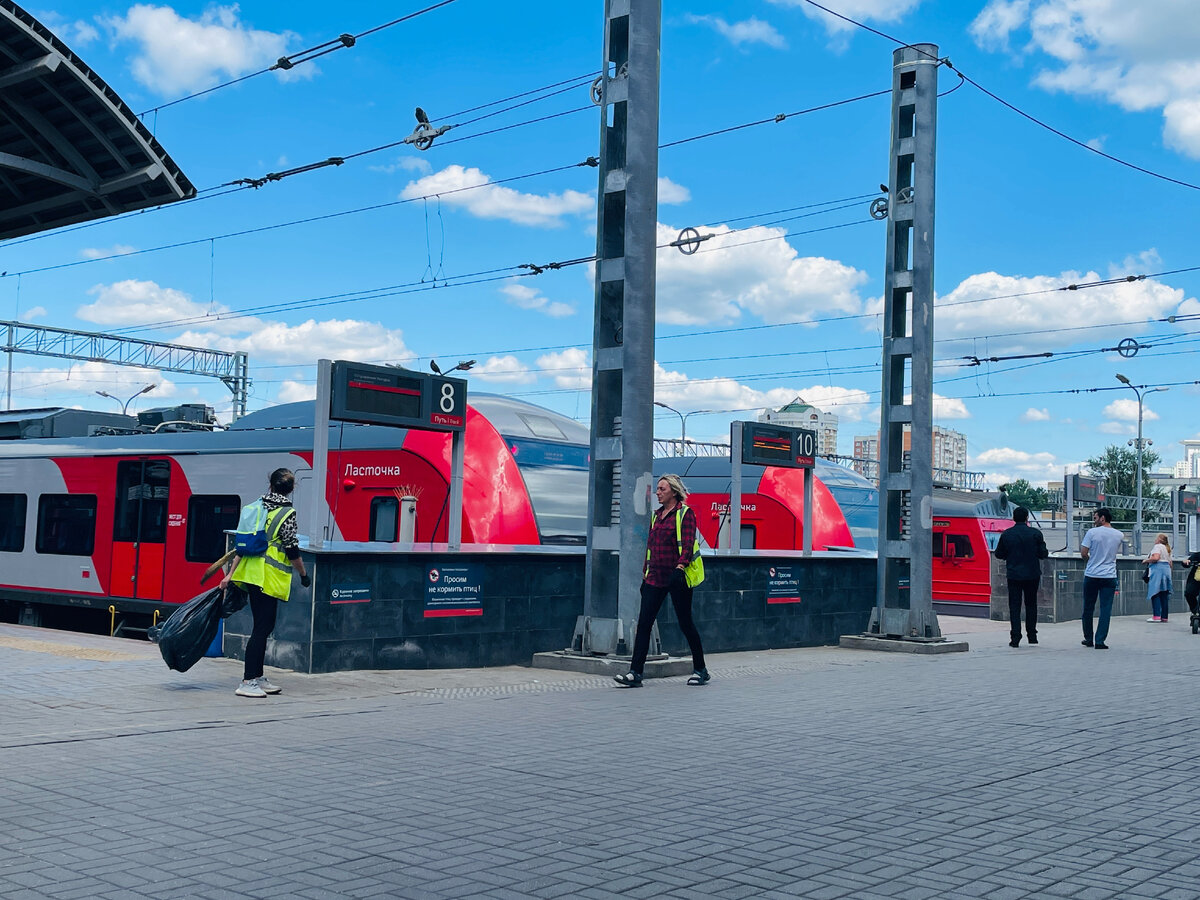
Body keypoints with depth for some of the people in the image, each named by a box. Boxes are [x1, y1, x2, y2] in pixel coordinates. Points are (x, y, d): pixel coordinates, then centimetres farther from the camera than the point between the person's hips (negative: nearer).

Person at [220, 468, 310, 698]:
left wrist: (231, 574, 16)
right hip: (268, 576, -8)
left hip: (250, 574, 8)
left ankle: (258, 678, 21)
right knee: (262, 628, -5)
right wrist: (304, 574, 5)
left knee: (264, 626, 15)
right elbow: (292, 550, -10)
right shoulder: (288, 513, -9)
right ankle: (247, 682, -6)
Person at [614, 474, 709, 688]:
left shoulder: (685, 513, -5)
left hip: (677, 578, -6)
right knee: (643, 623, -4)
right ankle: (635, 673, -5)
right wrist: (645, 574, 18)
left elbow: (688, 545, -14)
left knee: (686, 624, 3)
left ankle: (701, 671, 19)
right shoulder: (657, 515, 16)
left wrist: (679, 568, -27)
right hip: (655, 578, 6)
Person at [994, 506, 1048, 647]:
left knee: (1014, 606, 2)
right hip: (1032, 575, 0)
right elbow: (1043, 554, -4)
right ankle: (1032, 635, 19)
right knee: (1031, 604, 15)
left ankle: (1015, 637, -6)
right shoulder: (1036, 533, -5)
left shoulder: (1006, 535, -3)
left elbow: (998, 554, 4)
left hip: (1014, 575, 0)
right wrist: (1043, 543, 15)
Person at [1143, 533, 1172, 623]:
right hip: (1167, 569, 9)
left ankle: (1156, 616, -19)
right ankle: (1164, 616, 5)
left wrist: (1146, 560, -5)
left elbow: (1155, 558, -19)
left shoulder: (1157, 546, -5)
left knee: (1155, 593, -11)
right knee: (1164, 595, 7)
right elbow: (1170, 563, 24)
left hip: (1158, 569, -9)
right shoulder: (1167, 548, 23)